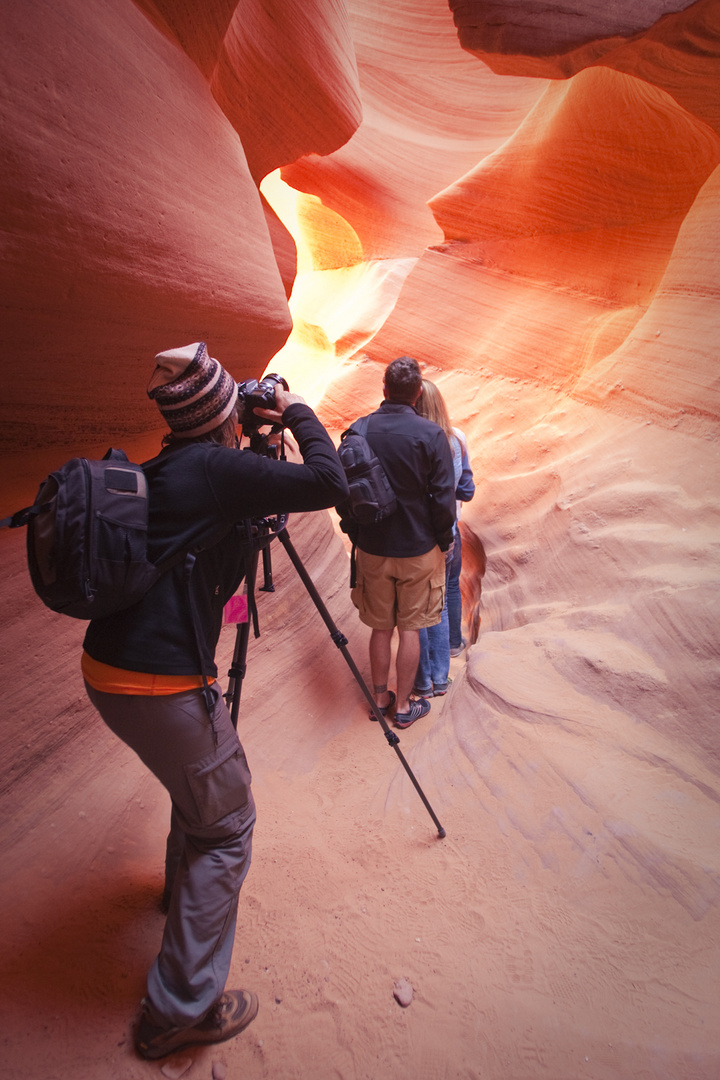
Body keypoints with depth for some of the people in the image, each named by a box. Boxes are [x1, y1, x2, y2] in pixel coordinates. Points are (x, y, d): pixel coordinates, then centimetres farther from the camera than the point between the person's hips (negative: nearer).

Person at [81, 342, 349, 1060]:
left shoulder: (159, 472, 11)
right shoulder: (214, 468, -15)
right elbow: (327, 483, -16)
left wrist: (262, 434, 22)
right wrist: (299, 413, -1)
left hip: (106, 672, 9)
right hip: (162, 686, -9)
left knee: (198, 786, 32)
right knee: (227, 827, 8)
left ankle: (183, 885, 57)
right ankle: (180, 1009, 19)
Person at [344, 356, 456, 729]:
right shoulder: (430, 434, -13)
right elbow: (443, 499, -13)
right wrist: (443, 542, 2)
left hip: (371, 549, 3)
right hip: (418, 549, -3)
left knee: (380, 627, 17)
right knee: (410, 628, 11)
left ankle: (380, 698, 30)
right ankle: (404, 705, 22)